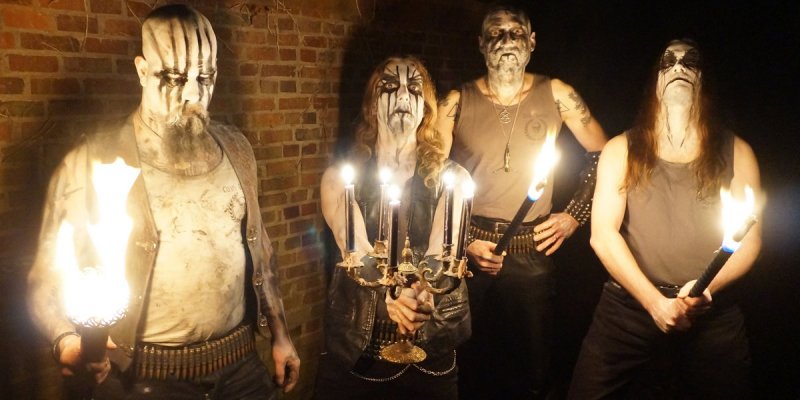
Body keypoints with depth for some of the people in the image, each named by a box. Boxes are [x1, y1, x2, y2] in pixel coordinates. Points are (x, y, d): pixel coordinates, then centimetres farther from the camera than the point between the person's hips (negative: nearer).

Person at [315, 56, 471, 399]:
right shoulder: (340, 177, -2)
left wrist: (421, 294, -38)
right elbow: (356, 250, -18)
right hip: (355, 349, 0)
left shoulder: (452, 178, 0)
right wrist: (392, 293, -39)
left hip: (431, 351, 1)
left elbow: (441, 255, -15)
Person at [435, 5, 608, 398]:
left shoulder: (554, 94, 1)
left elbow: (602, 153, 11)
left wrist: (575, 215, 4)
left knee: (530, 368, 12)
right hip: (468, 251, -1)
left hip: (532, 252, 1)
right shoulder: (457, 101, -2)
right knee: (468, 366, 11)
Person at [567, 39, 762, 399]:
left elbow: (749, 240, 4)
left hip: (714, 318, 1)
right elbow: (603, 234, -4)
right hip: (627, 310, -1)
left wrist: (708, 286, -14)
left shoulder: (735, 152, 7)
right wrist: (655, 302, -11)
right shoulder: (621, 150, 3)